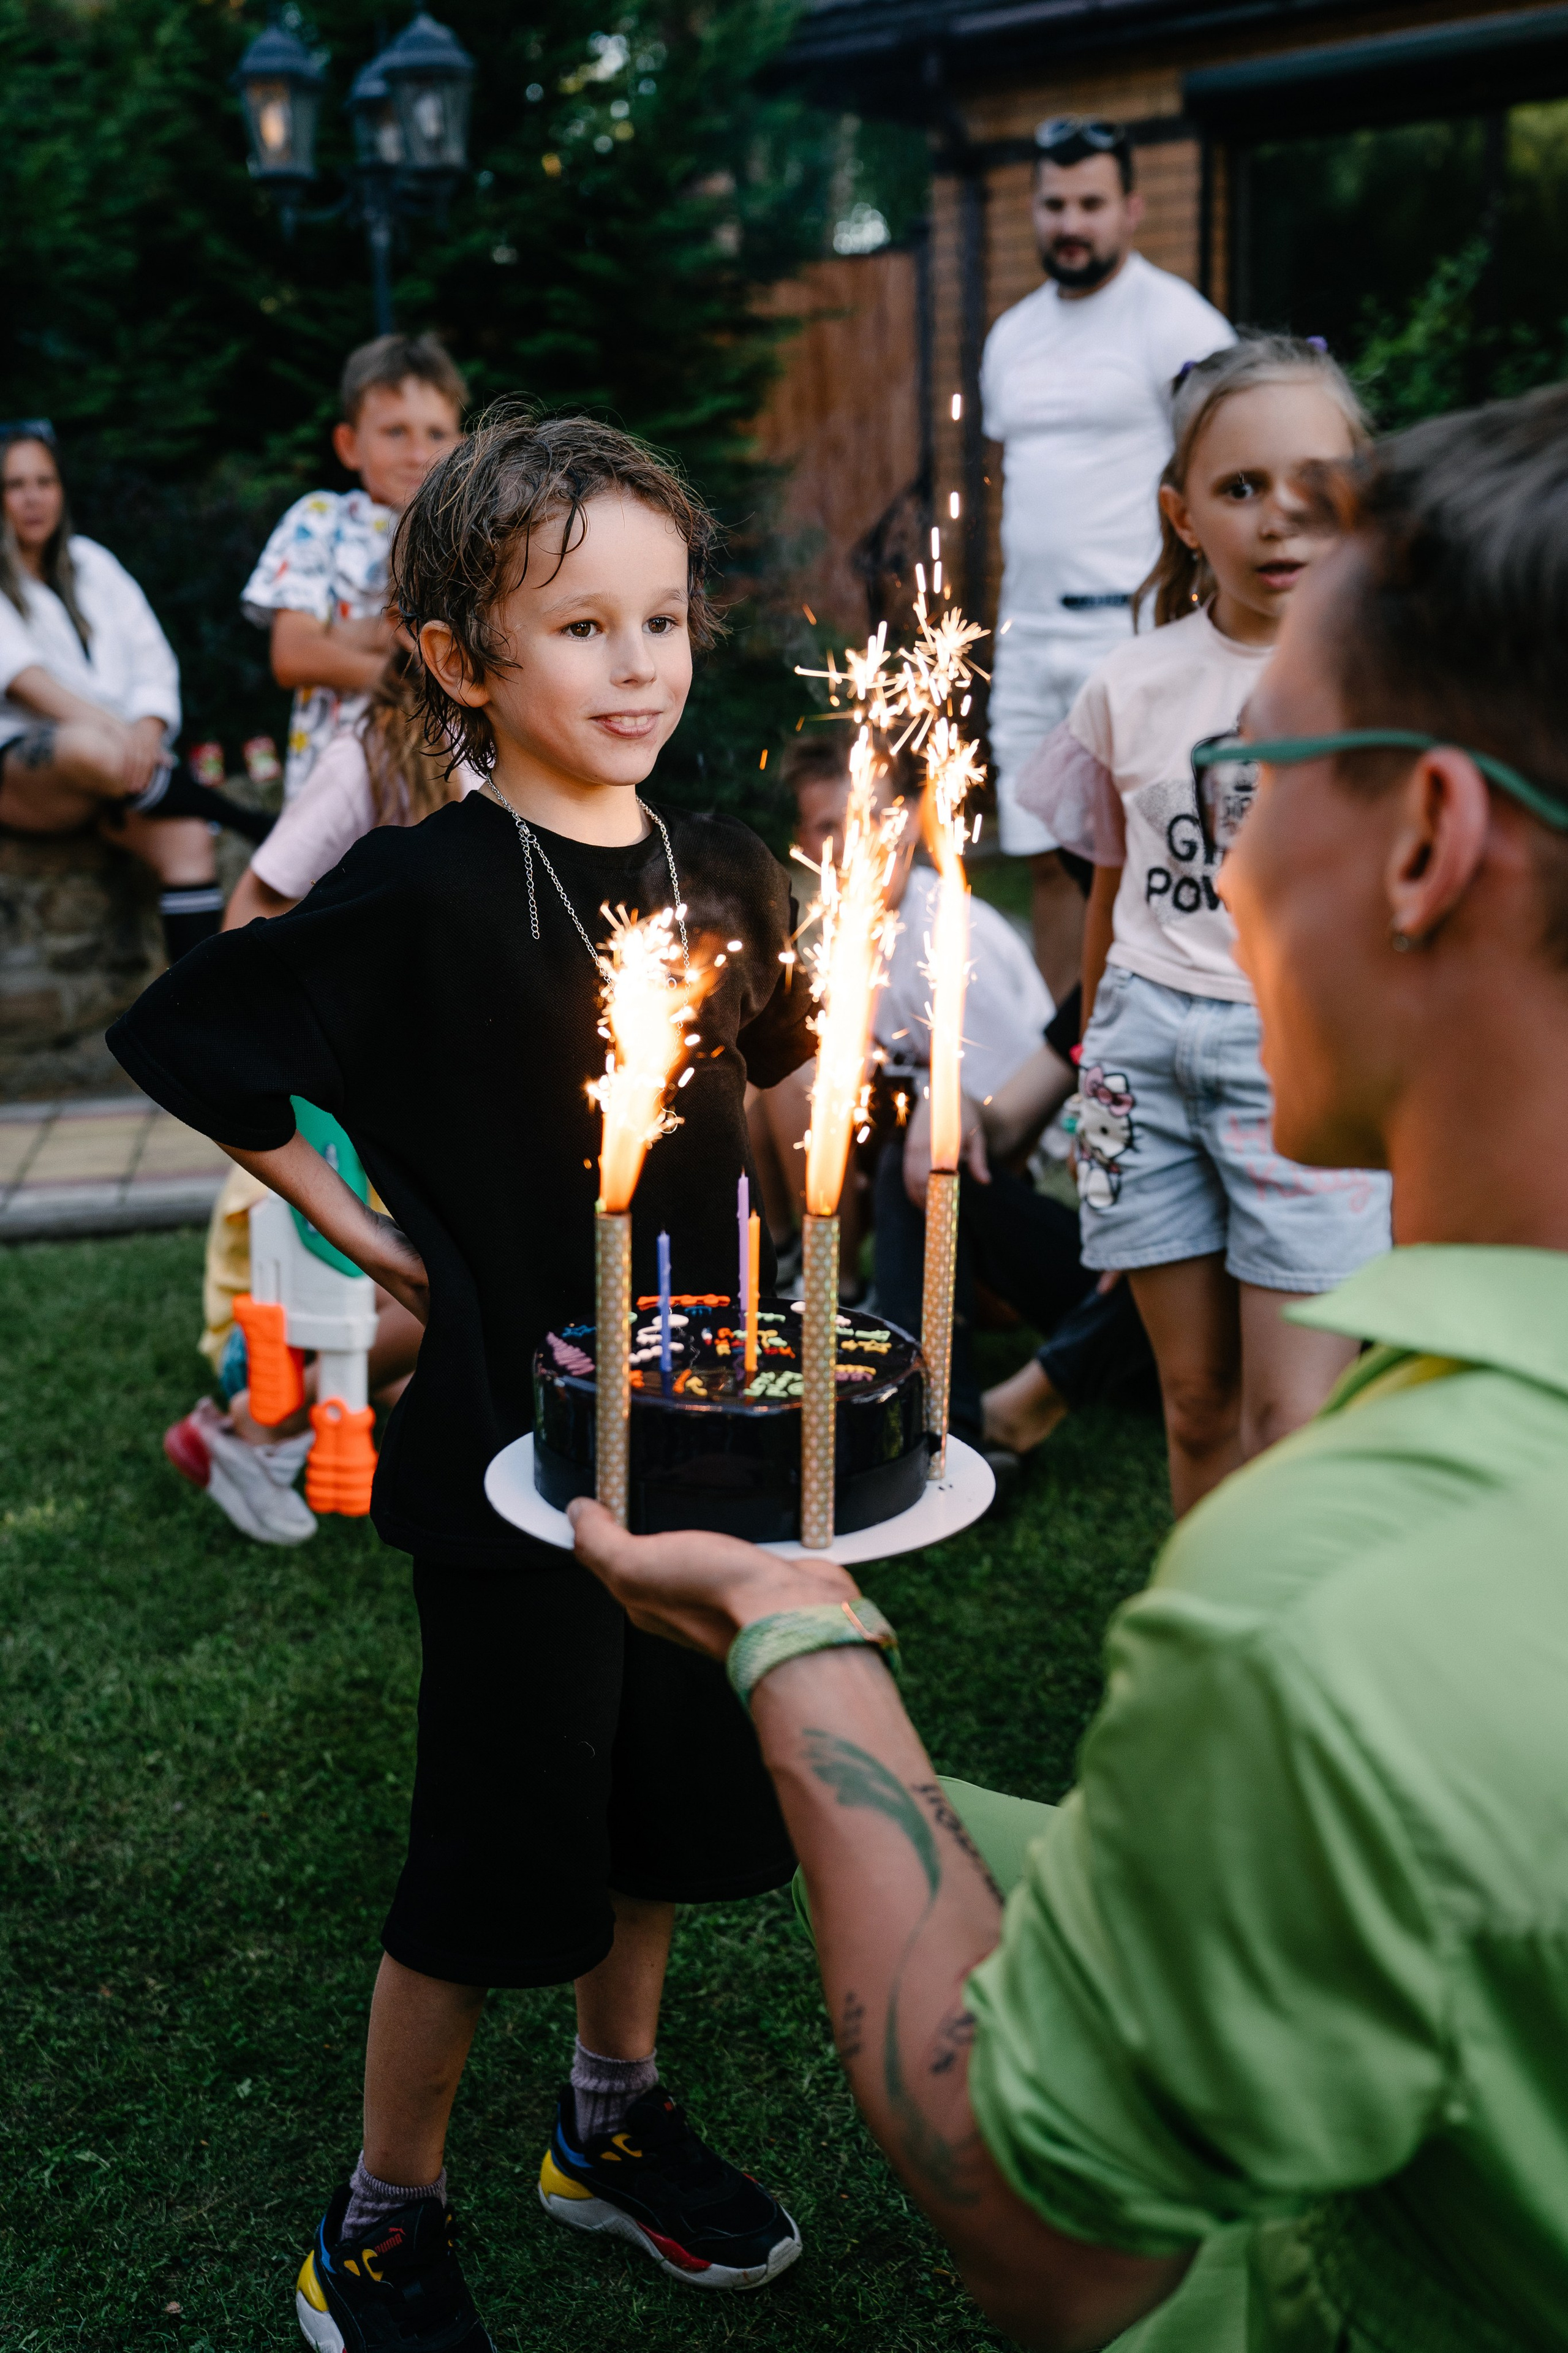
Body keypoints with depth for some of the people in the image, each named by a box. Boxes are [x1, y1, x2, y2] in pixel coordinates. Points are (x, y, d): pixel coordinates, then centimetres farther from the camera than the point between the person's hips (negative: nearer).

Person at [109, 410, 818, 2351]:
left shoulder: (723, 872, 2)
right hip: (512, 1426, -6)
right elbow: (184, 1042, -12)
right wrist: (370, 1237, -11)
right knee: (503, 1834, 4)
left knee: (671, 1787, 18)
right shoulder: (424, 897, -16)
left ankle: (613, 2122, 42)